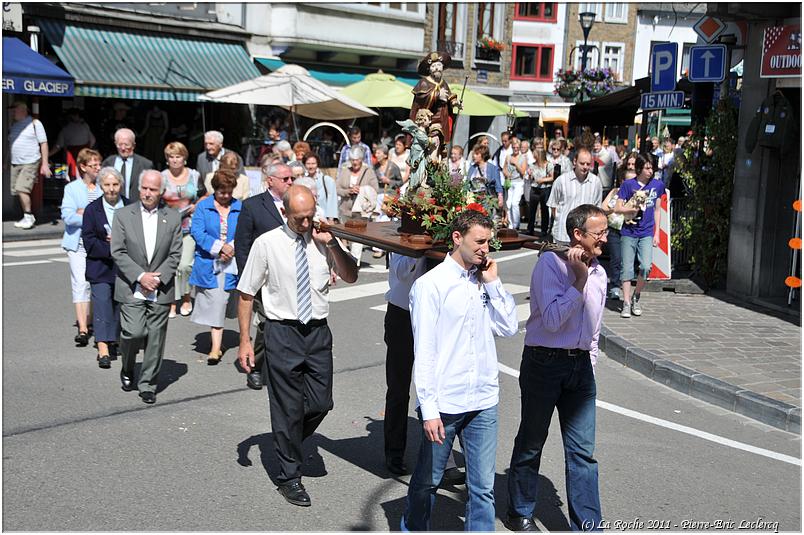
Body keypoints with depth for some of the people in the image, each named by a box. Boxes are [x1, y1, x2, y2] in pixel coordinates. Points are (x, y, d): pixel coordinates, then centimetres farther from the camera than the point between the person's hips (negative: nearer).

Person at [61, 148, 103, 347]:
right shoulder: (72, 188, 1)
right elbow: (68, 217, -9)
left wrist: (83, 213, -10)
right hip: (78, 244, -2)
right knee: (80, 284, -9)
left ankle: (86, 318, 27)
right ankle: (83, 329, -12)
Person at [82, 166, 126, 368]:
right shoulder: (92, 209, -1)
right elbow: (89, 241, -6)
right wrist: (111, 249, -17)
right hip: (100, 268, -2)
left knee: (120, 305, 11)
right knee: (102, 306, -9)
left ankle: (113, 340, 28)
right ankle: (103, 350, -13)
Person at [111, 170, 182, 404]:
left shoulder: (172, 218, 4)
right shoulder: (123, 215, 1)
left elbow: (175, 254, 2)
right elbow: (117, 252, -4)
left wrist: (158, 278, -10)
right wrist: (141, 276, -13)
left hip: (161, 290, 1)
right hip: (131, 288, -1)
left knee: (155, 337, 3)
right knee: (133, 333, -10)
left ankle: (148, 385, 15)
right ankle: (127, 370, 19)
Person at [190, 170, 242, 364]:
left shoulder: (240, 208, 7)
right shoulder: (202, 206, 3)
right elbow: (197, 233, -6)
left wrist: (232, 248, -15)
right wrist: (219, 247, -16)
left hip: (232, 264, 2)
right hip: (208, 264, -1)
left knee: (220, 304, 8)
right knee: (215, 303, -7)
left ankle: (216, 346, 25)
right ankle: (216, 347, -3)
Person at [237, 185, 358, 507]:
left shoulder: (323, 241, 1)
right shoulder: (267, 244, -6)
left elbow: (351, 277, 0)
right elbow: (246, 294, -2)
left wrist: (332, 244, -14)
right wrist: (245, 340, -5)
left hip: (318, 332, 3)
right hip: (283, 333, -3)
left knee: (321, 404, 6)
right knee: (288, 407, 5)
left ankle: (289, 440, 37)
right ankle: (290, 477, 21)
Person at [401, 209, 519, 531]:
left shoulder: (484, 282, 8)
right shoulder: (431, 284, -8)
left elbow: (509, 327, 5)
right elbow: (423, 351, -10)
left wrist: (493, 282, -1)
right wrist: (428, 409, -12)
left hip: (484, 401, 5)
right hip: (444, 404, -4)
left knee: (483, 487, 7)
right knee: (427, 482, 11)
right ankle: (413, 529, 33)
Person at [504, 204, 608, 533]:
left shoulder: (598, 273, 11)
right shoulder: (550, 263, -11)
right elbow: (552, 319, -19)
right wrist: (579, 280, -21)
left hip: (580, 364, 6)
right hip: (543, 362, -6)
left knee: (583, 450, 4)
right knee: (531, 443, 9)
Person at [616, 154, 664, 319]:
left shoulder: (658, 185, 5)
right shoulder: (628, 185, -2)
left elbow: (657, 210, 13)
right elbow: (618, 208, -2)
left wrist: (656, 233, 9)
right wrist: (636, 208, -13)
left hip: (647, 233, 1)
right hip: (629, 232, -1)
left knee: (646, 266, -12)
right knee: (627, 268, 0)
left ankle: (636, 298, 9)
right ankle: (626, 303, 8)